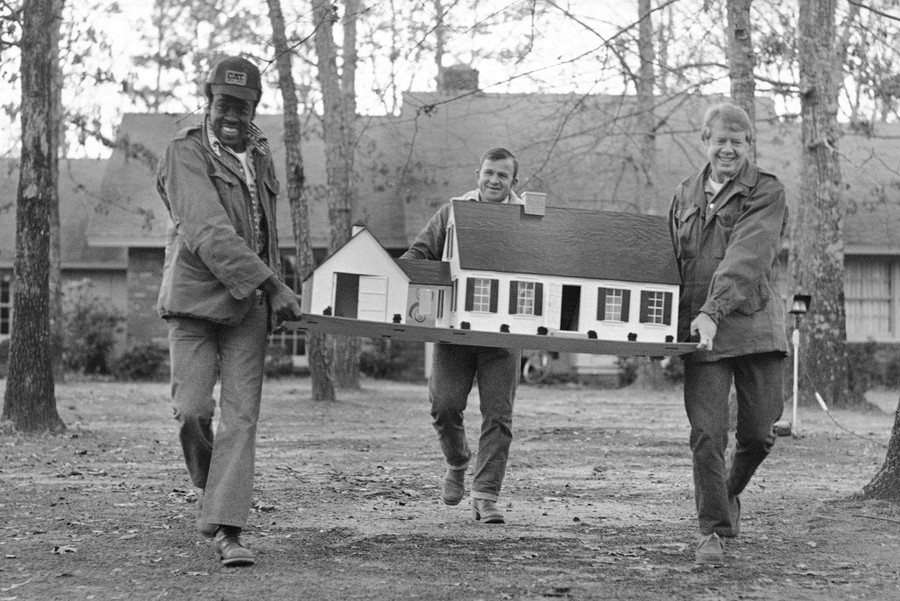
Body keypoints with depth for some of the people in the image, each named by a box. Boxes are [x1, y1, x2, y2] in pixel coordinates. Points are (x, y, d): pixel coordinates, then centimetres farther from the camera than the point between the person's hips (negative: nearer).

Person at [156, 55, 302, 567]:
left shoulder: (259, 152, 11)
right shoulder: (187, 154, -10)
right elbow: (209, 233, -22)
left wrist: (273, 287, 22)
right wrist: (271, 284, -27)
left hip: (249, 307, 4)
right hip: (194, 299, -4)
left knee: (241, 416, -5)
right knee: (193, 412, -8)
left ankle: (227, 529, -6)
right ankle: (212, 488, 22)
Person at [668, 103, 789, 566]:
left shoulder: (766, 193, -1)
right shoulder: (685, 196, 15)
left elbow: (746, 257, -15)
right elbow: (670, 261, 23)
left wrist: (713, 311, -26)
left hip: (754, 325, -2)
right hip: (700, 329, 2)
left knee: (759, 432, 5)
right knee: (706, 434, -6)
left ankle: (730, 491, 35)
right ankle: (713, 531, 4)